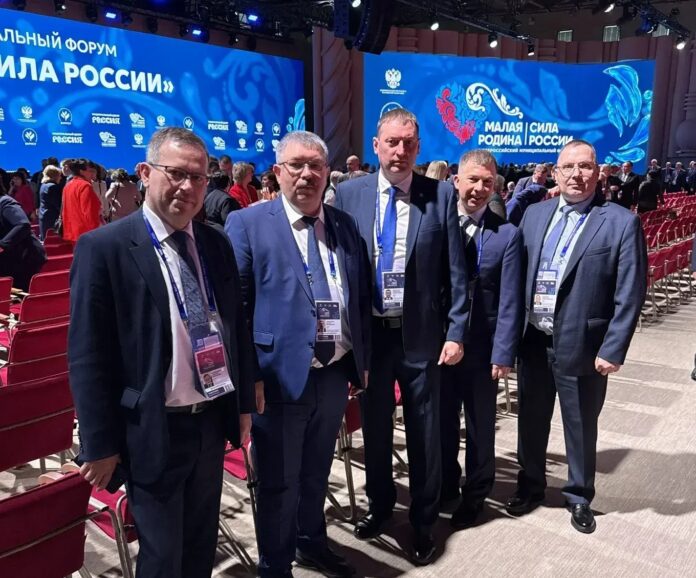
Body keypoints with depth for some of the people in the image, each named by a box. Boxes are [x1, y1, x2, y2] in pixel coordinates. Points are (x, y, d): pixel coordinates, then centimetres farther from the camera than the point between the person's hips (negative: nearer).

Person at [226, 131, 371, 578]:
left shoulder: (346, 225, 7)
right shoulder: (247, 224, -7)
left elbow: (362, 297, 11)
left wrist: (364, 360, 9)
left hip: (336, 373, 5)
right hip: (280, 375, -5)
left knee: (317, 473, 24)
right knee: (279, 483, 12)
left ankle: (313, 542, 47)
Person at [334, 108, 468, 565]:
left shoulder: (441, 195, -4)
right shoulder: (349, 193, 0)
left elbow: (456, 270, -3)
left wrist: (456, 332, -6)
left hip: (421, 334, -1)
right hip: (367, 332, 2)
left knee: (424, 432, 12)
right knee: (375, 427, 18)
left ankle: (424, 521, 33)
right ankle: (380, 505, 41)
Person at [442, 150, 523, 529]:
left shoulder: (506, 235, -7)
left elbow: (509, 301, -9)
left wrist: (503, 353, -13)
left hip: (482, 347, -2)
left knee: (480, 426, 15)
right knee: (442, 421, 19)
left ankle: (475, 494, 35)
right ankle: (445, 485, 40)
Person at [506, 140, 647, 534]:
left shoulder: (622, 223, -8)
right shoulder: (535, 215, 5)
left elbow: (630, 295, -10)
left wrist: (613, 350, -14)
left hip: (582, 346, -4)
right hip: (533, 341, 4)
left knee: (581, 427, 13)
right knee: (531, 420, 18)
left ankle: (580, 496, 36)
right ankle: (531, 485, 39)